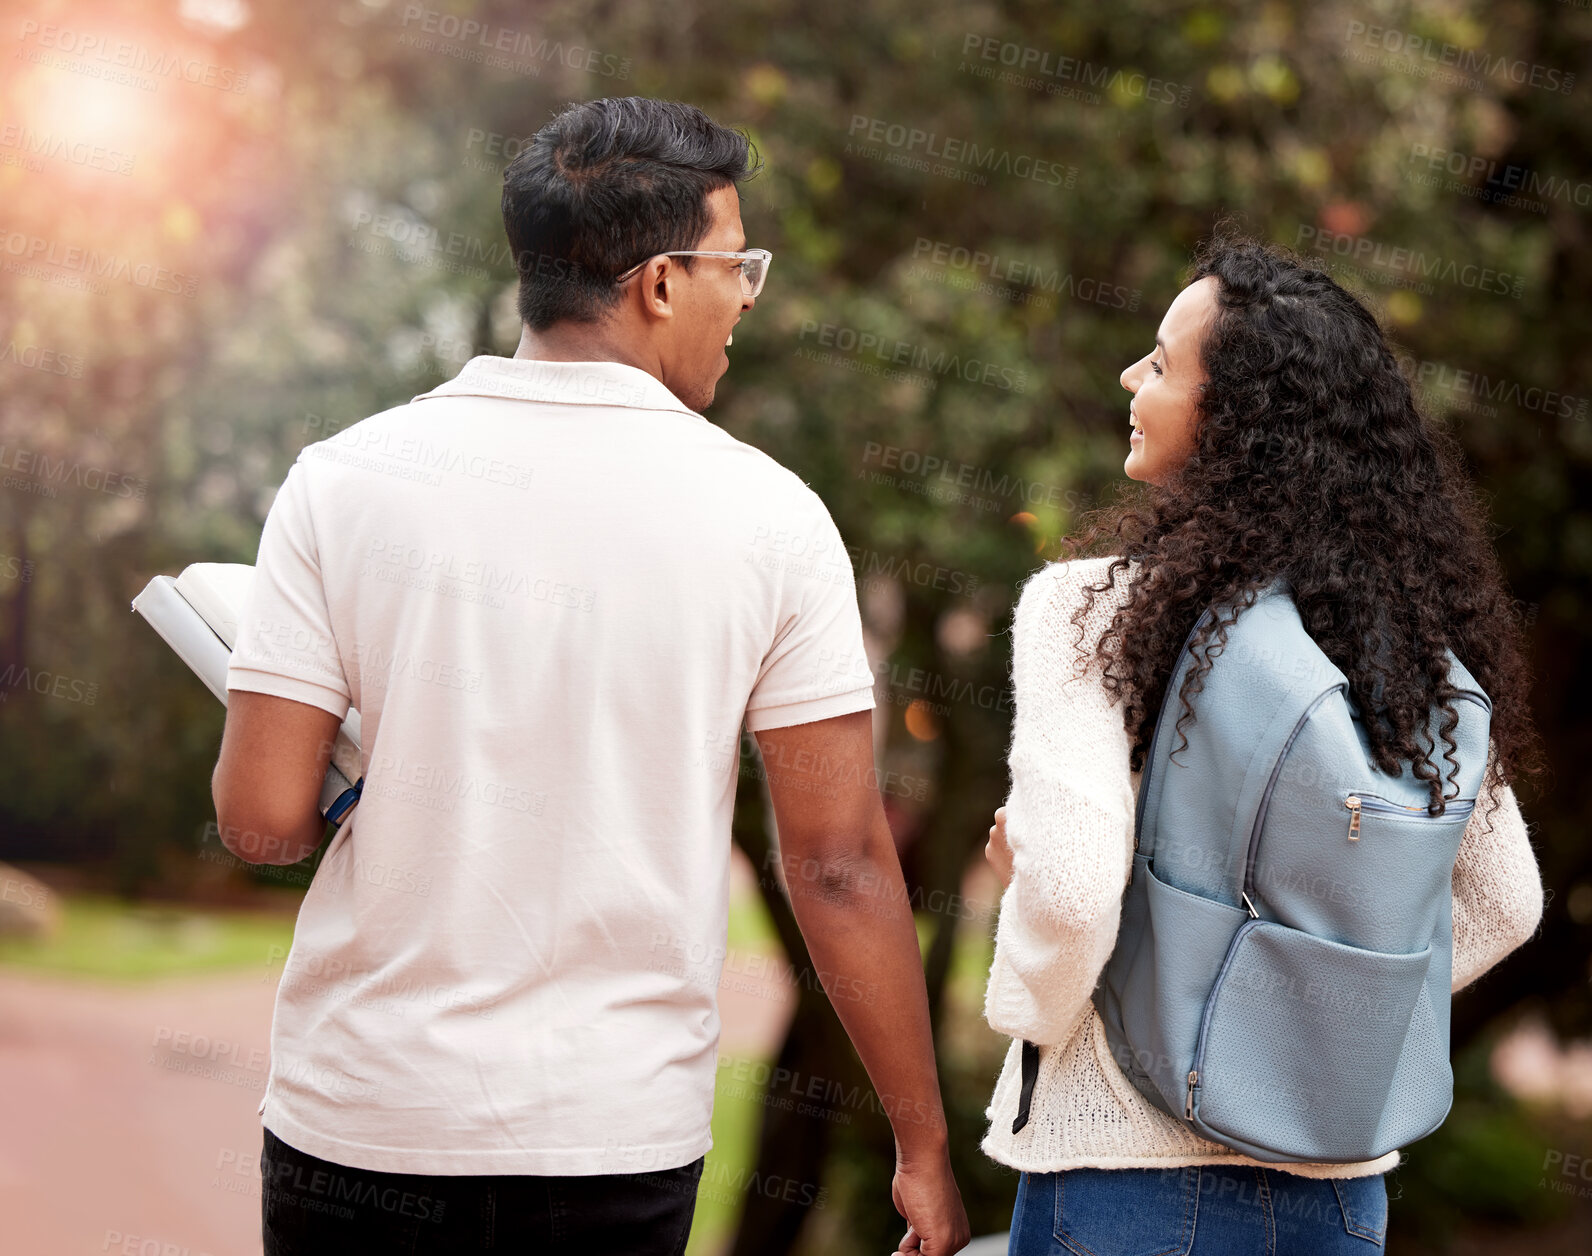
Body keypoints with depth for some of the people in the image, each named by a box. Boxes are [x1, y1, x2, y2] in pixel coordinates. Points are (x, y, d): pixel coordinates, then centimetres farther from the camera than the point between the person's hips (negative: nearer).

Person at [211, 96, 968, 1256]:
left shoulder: (345, 480, -5)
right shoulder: (768, 516, -7)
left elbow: (263, 819, -8)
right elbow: (842, 861, -7)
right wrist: (925, 1146, 2)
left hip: (365, 1119, 0)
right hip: (619, 1134, 0)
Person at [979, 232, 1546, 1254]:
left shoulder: (1094, 609, -16)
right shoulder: (1419, 639, 0)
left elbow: (1072, 887, -24)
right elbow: (1505, 904, 8)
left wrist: (1032, 1009, -5)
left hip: (1130, 1166, -5)